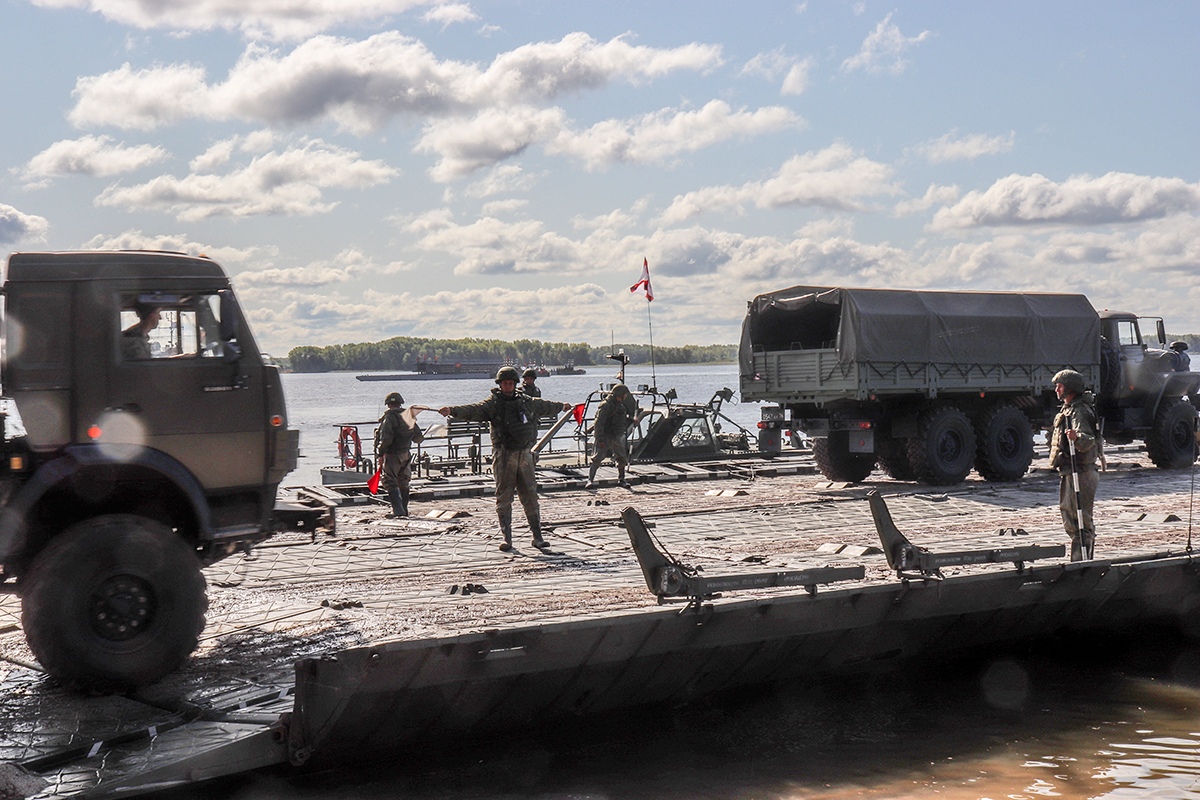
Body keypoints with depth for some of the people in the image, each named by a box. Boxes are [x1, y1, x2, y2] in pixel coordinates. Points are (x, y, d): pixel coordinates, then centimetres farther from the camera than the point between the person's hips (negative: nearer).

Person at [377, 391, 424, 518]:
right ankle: (404, 510, 23)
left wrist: (381, 454, -11)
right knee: (404, 483, 18)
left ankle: (398, 510, -14)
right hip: (407, 454, 7)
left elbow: (386, 439, -20)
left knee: (390, 483, -2)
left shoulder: (389, 417, -12)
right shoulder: (409, 416, 7)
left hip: (393, 455, -7)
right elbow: (419, 437, 12)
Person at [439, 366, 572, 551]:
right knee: (504, 498, -1)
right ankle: (506, 538, 5)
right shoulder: (492, 403, -1)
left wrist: (562, 406, 50)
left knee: (530, 496, 4)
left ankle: (537, 536, 11)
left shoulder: (527, 401, 14)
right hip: (504, 456, -3)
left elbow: (545, 406, 33)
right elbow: (473, 410, -17)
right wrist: (452, 410, -35)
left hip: (525, 455, 3)